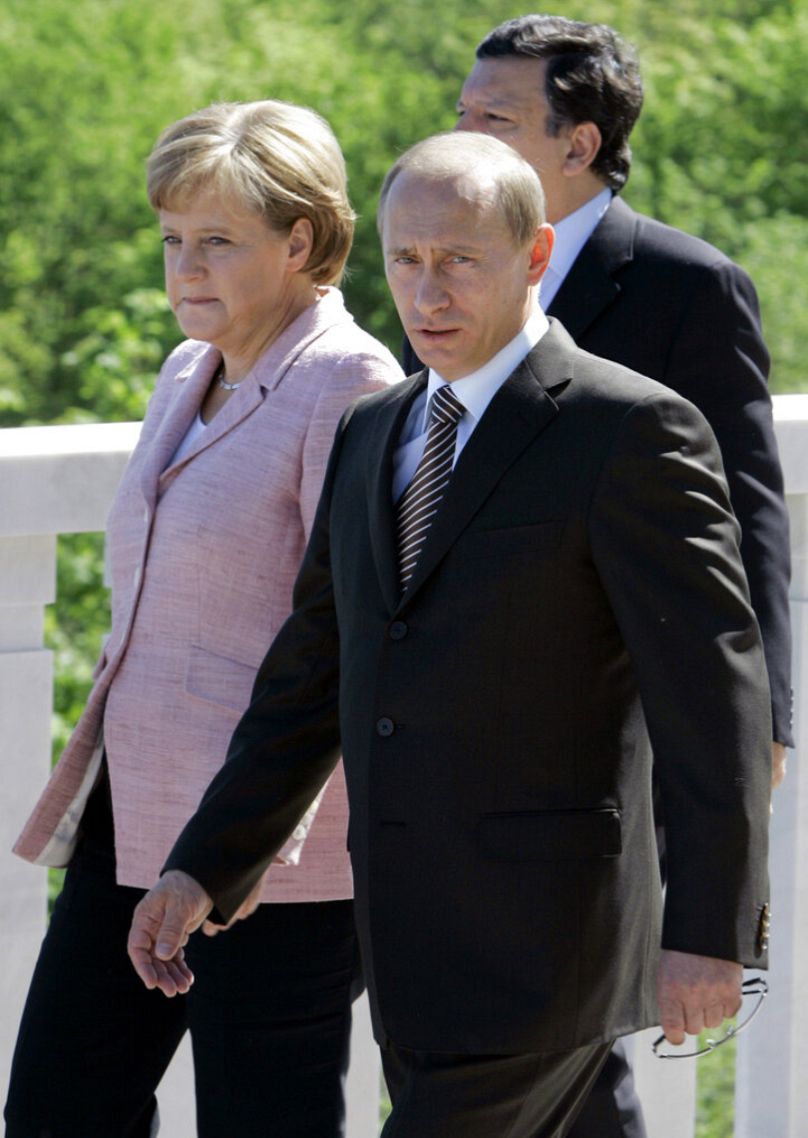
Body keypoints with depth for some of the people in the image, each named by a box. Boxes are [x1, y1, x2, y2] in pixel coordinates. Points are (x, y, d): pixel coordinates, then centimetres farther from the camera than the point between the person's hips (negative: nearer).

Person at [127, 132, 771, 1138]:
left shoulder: (630, 431, -9)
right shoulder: (371, 438, 14)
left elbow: (712, 689, -13)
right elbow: (312, 677, 19)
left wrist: (709, 933, -17)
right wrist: (202, 870, 10)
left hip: (543, 934, -8)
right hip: (420, 944, 8)